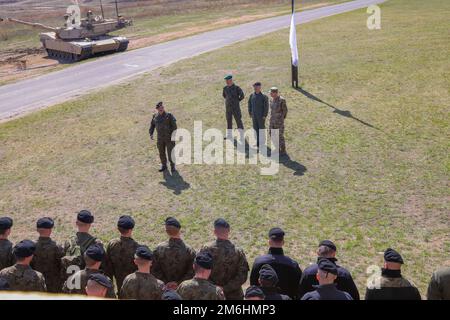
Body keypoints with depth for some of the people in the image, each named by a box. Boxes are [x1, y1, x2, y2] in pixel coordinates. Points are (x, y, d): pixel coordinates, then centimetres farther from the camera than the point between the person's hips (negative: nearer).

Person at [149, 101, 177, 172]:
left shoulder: (169, 115, -9)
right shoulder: (155, 116, 4)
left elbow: (174, 125, -12)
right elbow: (152, 125, 15)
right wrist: (151, 134, 3)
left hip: (169, 138, -4)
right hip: (160, 138, 4)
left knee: (170, 152, -1)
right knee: (161, 153, 11)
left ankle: (172, 166, 17)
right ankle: (164, 166, 28)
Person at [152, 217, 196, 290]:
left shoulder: (159, 249, -12)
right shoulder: (189, 251, -18)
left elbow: (154, 270, -7)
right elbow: (192, 273, -15)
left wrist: (165, 283, -5)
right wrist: (178, 283, -9)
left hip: (164, 288, 2)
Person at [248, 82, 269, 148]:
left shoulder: (264, 96, -12)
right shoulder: (251, 96, 3)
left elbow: (266, 106, -10)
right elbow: (250, 104, 12)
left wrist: (264, 116, -13)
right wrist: (250, 113, 7)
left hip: (261, 116, -5)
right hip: (254, 116, 5)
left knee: (262, 128, 3)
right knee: (256, 128, 8)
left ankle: (262, 142, 14)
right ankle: (258, 142, 17)